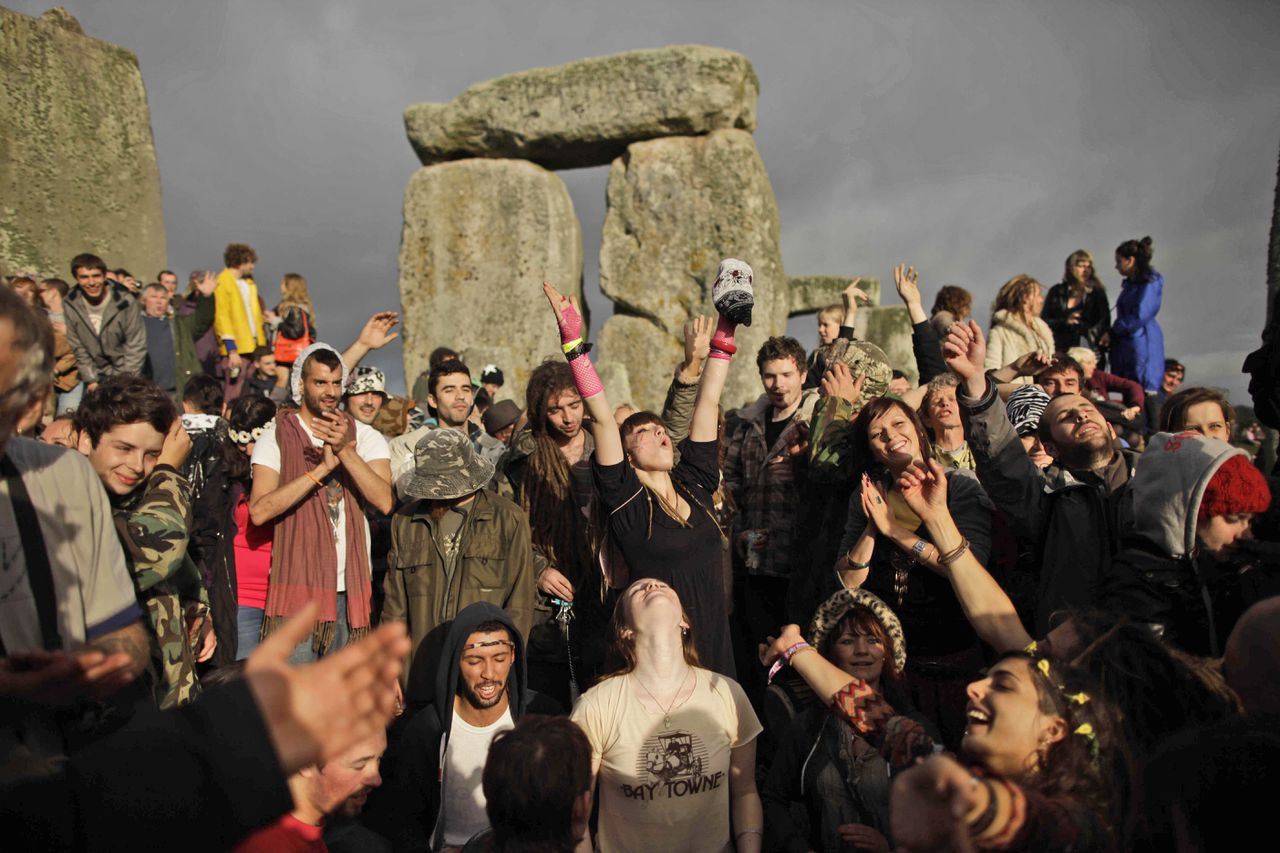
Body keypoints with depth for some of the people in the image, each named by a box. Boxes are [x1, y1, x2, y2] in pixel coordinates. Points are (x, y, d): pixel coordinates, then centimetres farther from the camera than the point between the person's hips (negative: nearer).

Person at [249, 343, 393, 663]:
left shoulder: (366, 438, 6)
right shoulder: (276, 438, 2)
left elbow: (385, 501, -11)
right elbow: (259, 511, -13)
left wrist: (346, 451, -22)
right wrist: (322, 468, -17)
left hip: (351, 589, 2)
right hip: (297, 587, -2)